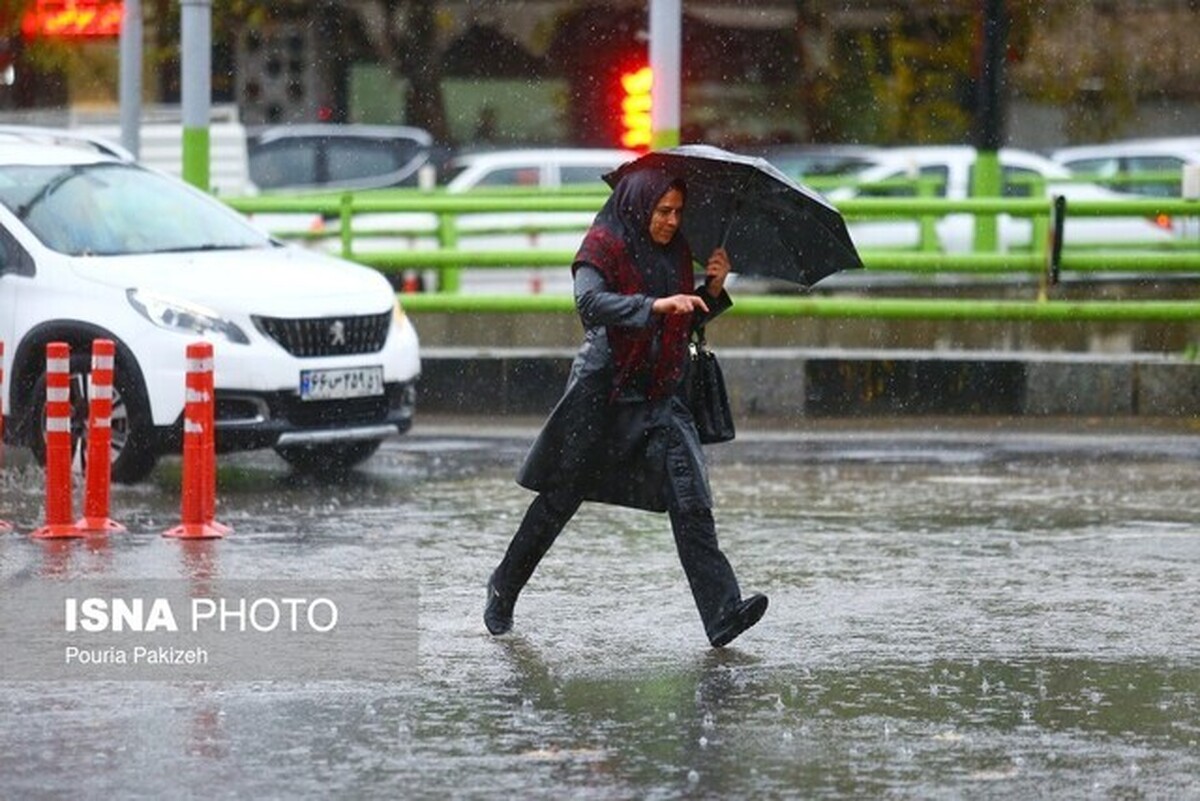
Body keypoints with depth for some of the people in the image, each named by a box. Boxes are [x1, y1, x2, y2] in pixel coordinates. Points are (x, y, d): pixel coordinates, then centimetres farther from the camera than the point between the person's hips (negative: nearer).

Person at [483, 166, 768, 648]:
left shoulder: (676, 253, 11)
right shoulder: (602, 247, -8)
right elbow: (591, 302, -26)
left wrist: (713, 290, 1)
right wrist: (655, 305, -35)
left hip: (660, 397, 5)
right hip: (603, 390, -5)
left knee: (691, 503, -12)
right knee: (559, 499, 8)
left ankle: (722, 613, -20)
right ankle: (504, 587, 29)